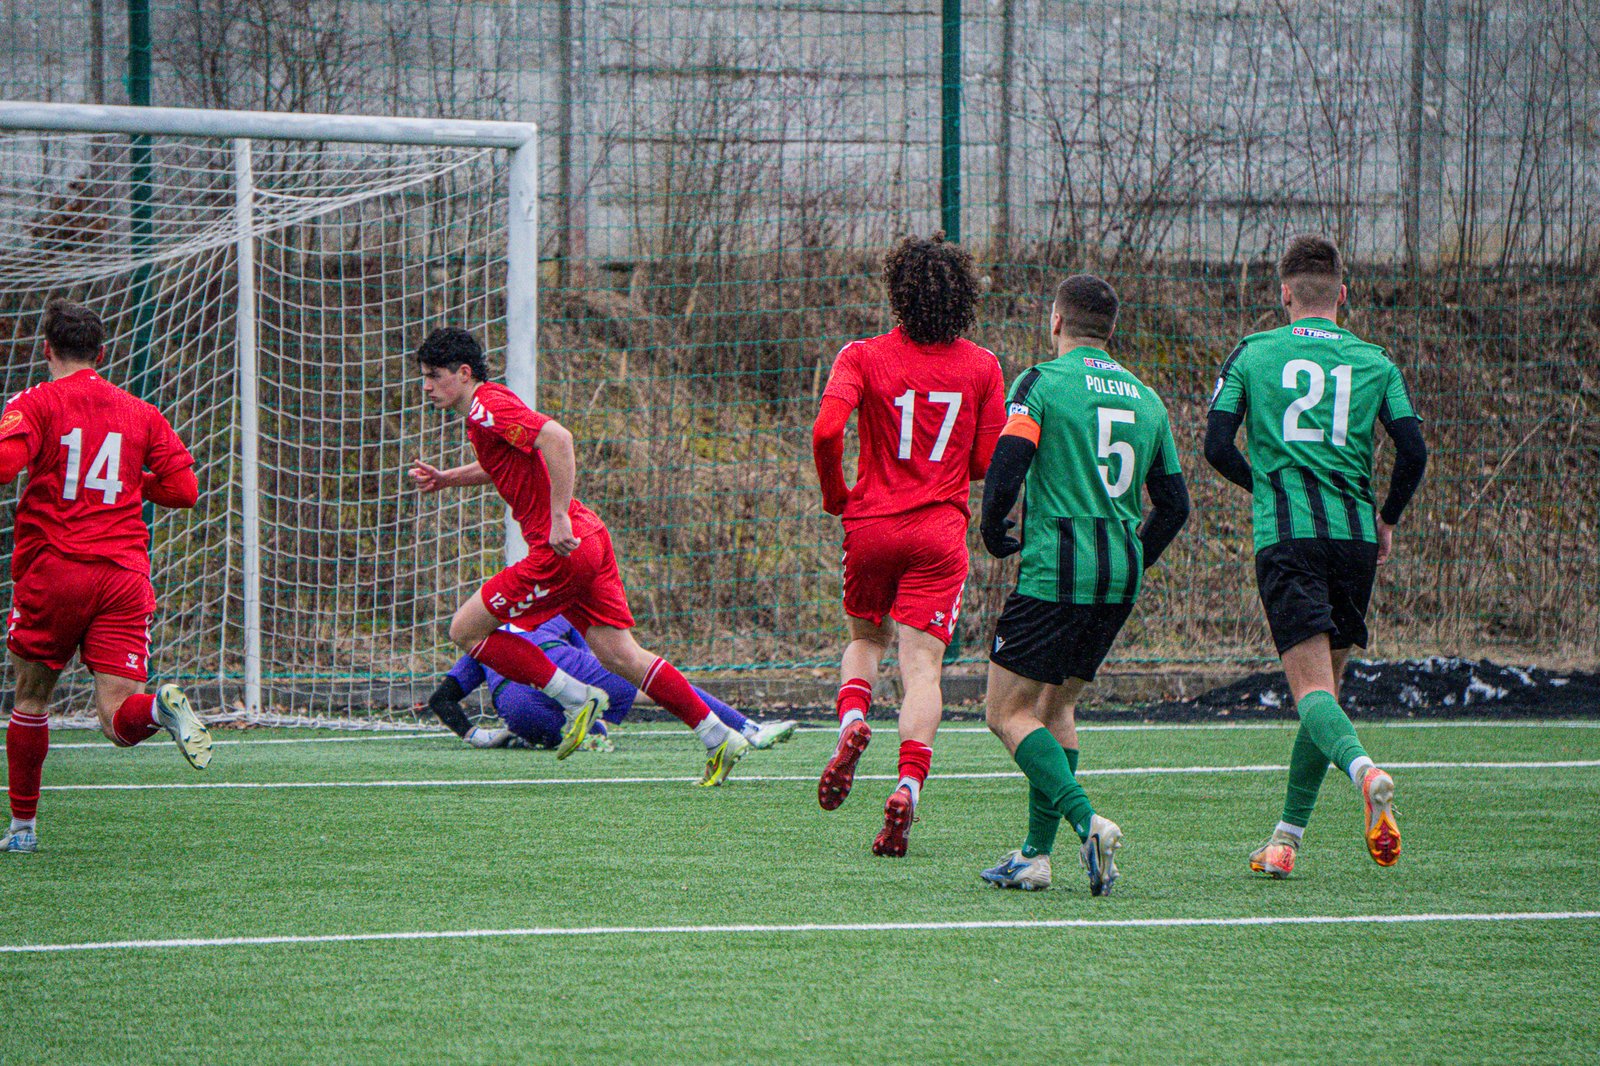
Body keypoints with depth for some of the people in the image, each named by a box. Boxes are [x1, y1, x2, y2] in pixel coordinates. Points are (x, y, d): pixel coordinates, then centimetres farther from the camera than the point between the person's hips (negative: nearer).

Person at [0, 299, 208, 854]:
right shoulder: (141, 414, 13)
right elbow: (183, 489, 11)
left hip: (53, 568, -2)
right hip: (125, 574, 2)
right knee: (118, 718, -4)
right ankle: (162, 707, -37)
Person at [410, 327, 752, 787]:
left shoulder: (488, 407, -13)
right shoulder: (490, 404, 18)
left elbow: (557, 438, -28)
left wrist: (559, 520, -27)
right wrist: (446, 479, 25)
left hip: (562, 548, -10)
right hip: (588, 541, 10)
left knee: (466, 630, -1)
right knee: (622, 657, 10)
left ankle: (576, 697, 0)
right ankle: (718, 737, 7)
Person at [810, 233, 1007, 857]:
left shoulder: (864, 358, -3)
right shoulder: (982, 367, 3)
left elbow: (826, 430, -16)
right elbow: (989, 463, 4)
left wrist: (835, 496, 1)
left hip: (872, 524, 0)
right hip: (941, 532, 0)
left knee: (865, 637, 23)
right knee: (922, 664, -4)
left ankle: (852, 718, -6)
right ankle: (910, 779, -23)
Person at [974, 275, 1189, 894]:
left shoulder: (1042, 383, -5)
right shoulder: (1146, 400, 13)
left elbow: (1005, 469, -15)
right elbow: (1174, 504, 15)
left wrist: (994, 535, 3)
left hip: (1054, 574, -6)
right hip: (1120, 579, 6)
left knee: (1009, 713, 0)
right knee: (1056, 707, 18)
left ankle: (1086, 821, -18)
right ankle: (1037, 853, 13)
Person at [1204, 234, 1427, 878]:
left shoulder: (1252, 354, 8)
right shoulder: (1374, 362, 11)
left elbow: (1217, 446, 3)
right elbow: (1413, 451, 1)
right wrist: (1387, 519, 17)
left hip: (1285, 535, -3)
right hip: (1355, 535, 3)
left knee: (1312, 689, -13)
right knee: (1324, 686, 14)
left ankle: (1364, 770, -43)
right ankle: (1287, 837, 15)